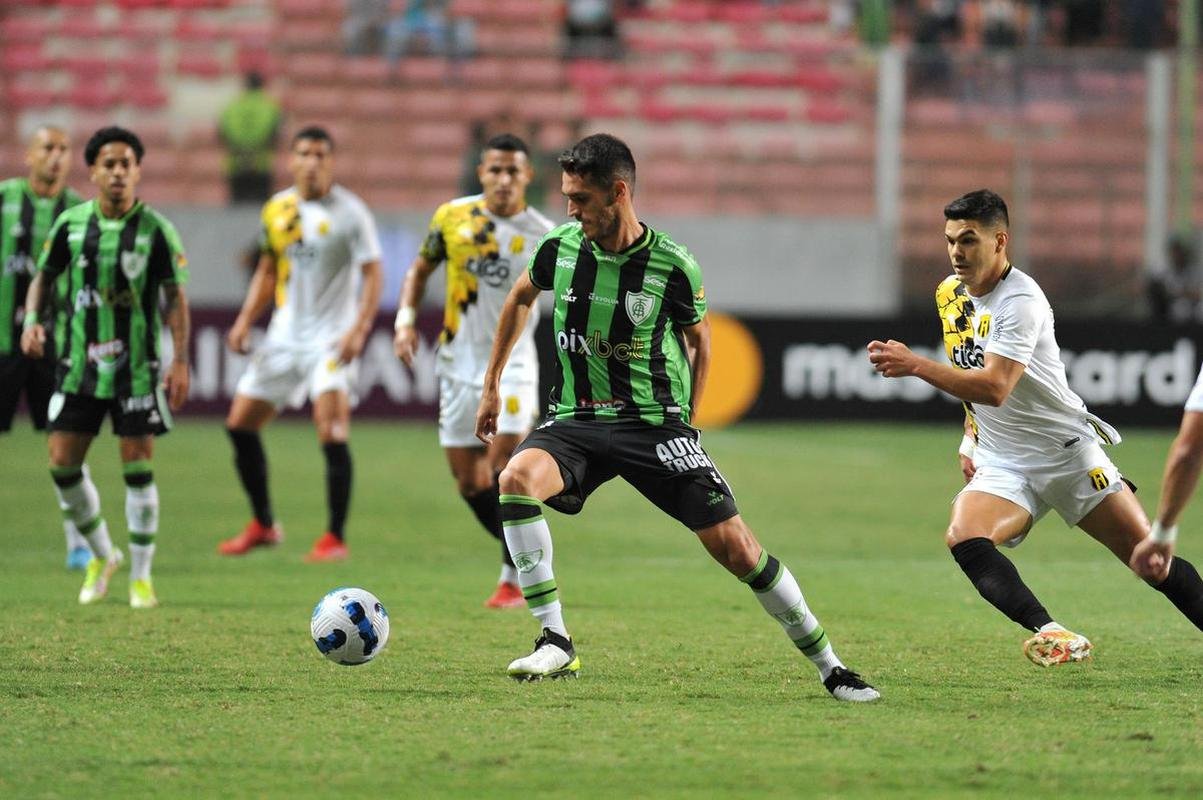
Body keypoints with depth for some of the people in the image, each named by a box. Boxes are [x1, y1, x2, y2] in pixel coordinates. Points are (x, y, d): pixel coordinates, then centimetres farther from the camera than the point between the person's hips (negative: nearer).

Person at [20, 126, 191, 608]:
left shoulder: (156, 231, -6)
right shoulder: (70, 224, 1)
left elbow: (175, 297, -4)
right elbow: (45, 276, 12)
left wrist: (180, 359, -11)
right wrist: (32, 320, -6)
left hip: (137, 367, -3)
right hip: (80, 364, 3)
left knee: (138, 467, -3)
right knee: (63, 464, -1)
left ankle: (141, 576, 8)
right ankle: (101, 556, 21)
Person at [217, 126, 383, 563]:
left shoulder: (350, 212, -9)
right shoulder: (277, 209, 7)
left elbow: (372, 273, -11)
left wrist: (358, 330, -22)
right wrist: (245, 321, 9)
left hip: (330, 338, -6)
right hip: (284, 335, 7)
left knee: (332, 433, -19)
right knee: (240, 424, 6)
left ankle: (335, 537, -10)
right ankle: (263, 524, 22)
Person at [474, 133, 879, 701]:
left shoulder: (673, 266, -10)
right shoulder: (559, 248, -3)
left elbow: (698, 341, 9)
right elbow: (520, 299, 20)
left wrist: (682, 424, 8)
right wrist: (492, 386, 22)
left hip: (653, 421, -2)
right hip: (575, 420, 2)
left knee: (735, 547, -9)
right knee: (517, 479, -30)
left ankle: (828, 666, 8)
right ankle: (555, 644, -23)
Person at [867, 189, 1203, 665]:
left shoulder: (1020, 301, -19)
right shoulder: (950, 294, 6)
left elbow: (995, 388, -30)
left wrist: (915, 366, -33)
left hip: (1067, 451, -5)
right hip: (1001, 462, 6)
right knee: (963, 538, -25)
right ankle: (1053, 635, -37)